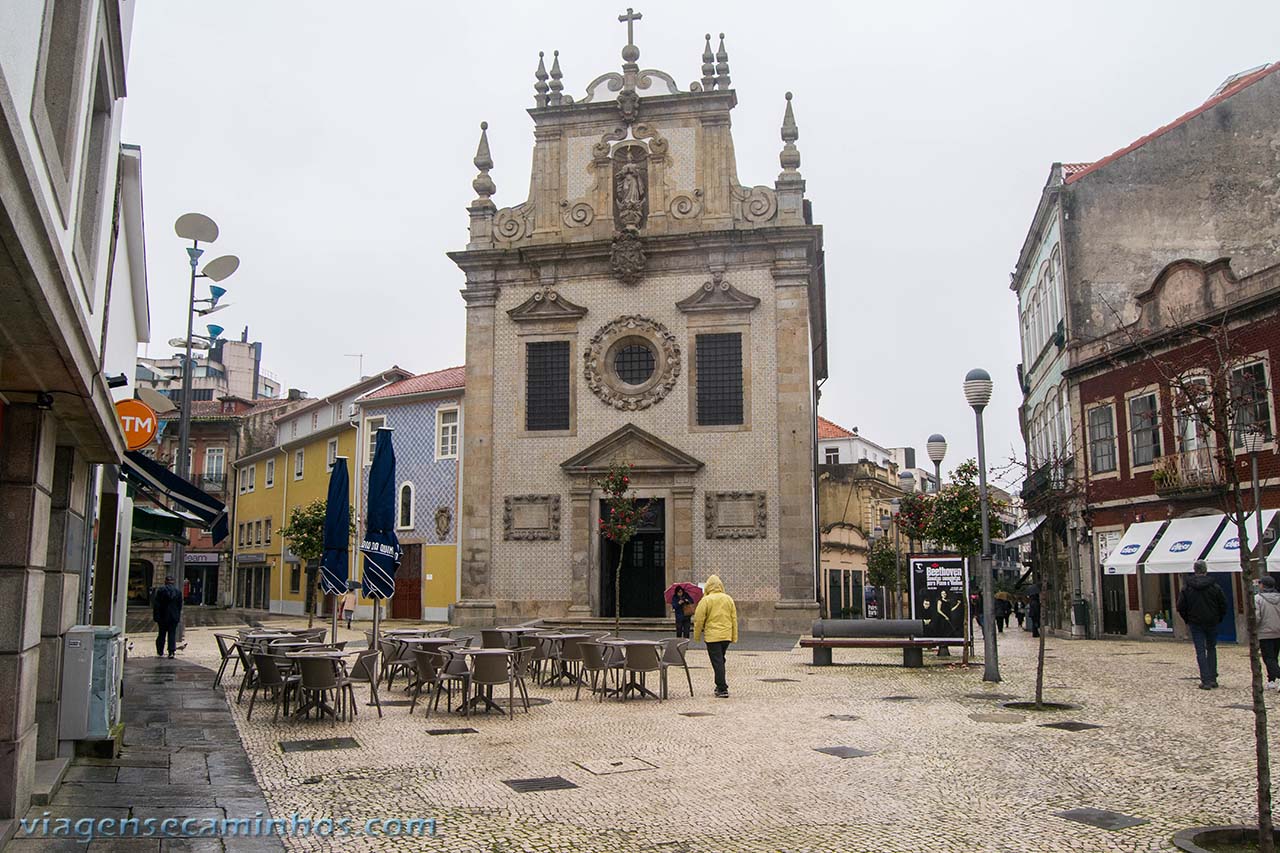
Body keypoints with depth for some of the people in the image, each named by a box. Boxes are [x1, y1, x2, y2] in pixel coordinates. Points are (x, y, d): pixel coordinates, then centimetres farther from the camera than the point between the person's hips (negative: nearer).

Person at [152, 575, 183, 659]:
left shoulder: (161, 590, -6)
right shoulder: (178, 591, 3)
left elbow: (156, 605, -7)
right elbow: (180, 605, 7)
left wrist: (155, 616, -3)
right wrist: (178, 616, 14)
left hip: (163, 617, -1)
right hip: (174, 617, 1)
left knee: (162, 634, 10)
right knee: (172, 634, 2)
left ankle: (160, 652, 17)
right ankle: (171, 652, -5)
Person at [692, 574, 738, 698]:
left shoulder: (706, 600, -9)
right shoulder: (729, 599, 5)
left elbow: (699, 619, -8)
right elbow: (734, 619, 9)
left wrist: (697, 636, 4)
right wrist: (734, 637, 16)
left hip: (712, 636, -5)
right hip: (727, 636, 5)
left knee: (717, 662, -2)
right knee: (721, 660, 20)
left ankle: (722, 689, -3)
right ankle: (721, 684, 27)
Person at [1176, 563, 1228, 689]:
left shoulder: (1186, 587, -6)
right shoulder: (1214, 586, -5)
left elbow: (1181, 607, -4)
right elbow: (1223, 605, 0)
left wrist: (1187, 620, 10)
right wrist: (1218, 619, 13)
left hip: (1195, 623, -1)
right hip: (1212, 623, 1)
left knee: (1200, 652, 1)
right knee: (1212, 649, 16)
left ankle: (1206, 681, -5)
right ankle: (1213, 679, 14)